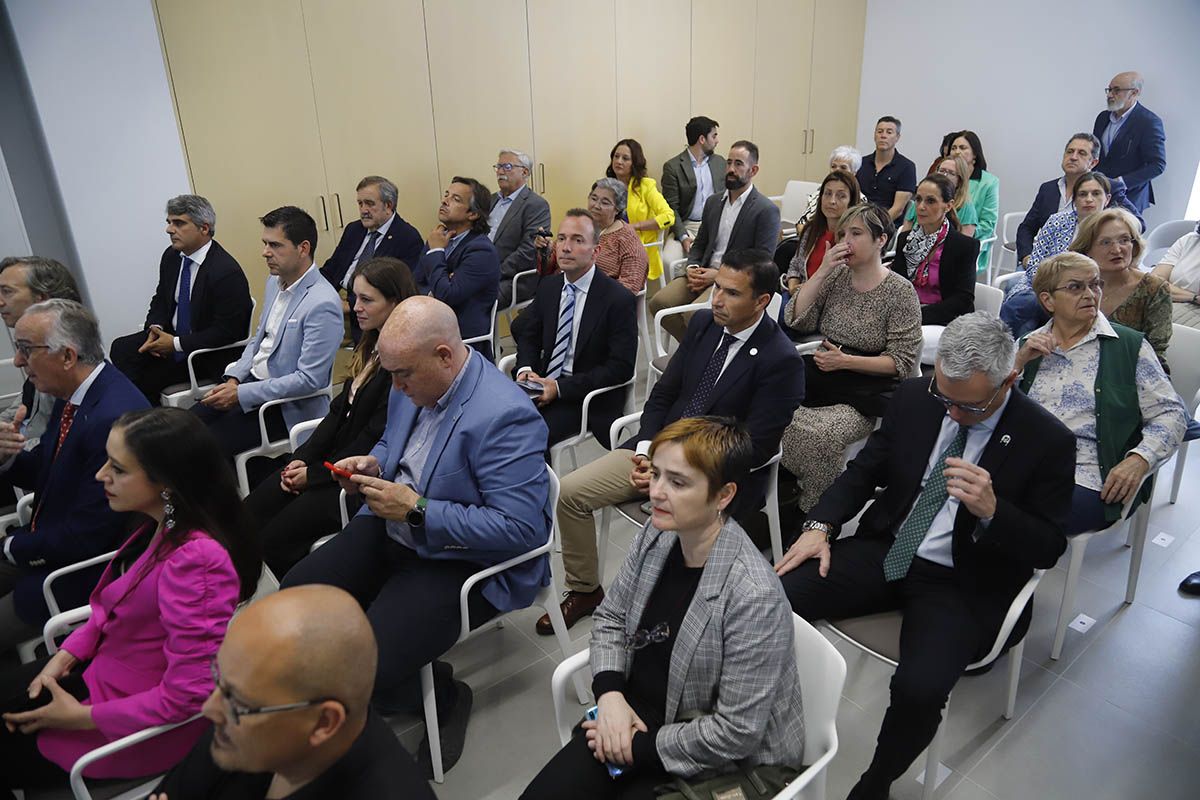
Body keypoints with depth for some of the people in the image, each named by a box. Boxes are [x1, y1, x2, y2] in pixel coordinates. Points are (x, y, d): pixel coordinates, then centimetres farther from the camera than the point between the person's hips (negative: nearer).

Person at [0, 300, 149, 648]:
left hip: (84, 571, -9)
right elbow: (43, 475, 13)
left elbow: (87, 537, -25)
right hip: (46, 545, 9)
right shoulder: (71, 394, -1)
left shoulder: (114, 419, -31)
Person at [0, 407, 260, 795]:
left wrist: (83, 717, -19)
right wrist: (67, 654, -2)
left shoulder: (195, 561, -35)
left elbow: (190, 693, -32)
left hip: (137, 721, -8)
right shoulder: (163, 525, -6)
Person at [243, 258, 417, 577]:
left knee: (276, 538, -12)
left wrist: (314, 474, -12)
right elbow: (339, 410, 12)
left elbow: (376, 438, -21)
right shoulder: (370, 346, 10)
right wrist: (303, 458, 1)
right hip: (334, 459, 9)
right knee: (249, 514, 2)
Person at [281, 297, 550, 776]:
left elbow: (520, 528, -28)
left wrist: (417, 511, -27)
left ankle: (444, 697, 13)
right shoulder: (412, 385, 0)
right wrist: (373, 464, -4)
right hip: (390, 531, 9)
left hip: (464, 560, -8)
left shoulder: (505, 416, -27)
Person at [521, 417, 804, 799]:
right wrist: (609, 693, -10)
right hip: (634, 712, 5)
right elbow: (610, 617, 6)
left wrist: (638, 747, -15)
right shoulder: (654, 536, -9)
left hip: (711, 759, -5)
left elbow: (736, 733, -23)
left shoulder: (753, 597, -29)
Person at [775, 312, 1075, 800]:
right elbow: (864, 470, 9)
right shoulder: (913, 398, 0)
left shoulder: (1048, 442, -9)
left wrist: (991, 511, -26)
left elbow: (1048, 549, -5)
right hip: (884, 550, 4)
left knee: (920, 688, -30)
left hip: (961, 584, -3)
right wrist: (820, 526, -7)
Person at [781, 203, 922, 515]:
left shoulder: (900, 291, -5)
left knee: (819, 434, -32)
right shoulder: (837, 275, 9)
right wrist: (822, 271, -7)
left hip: (867, 390, -5)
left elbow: (902, 361, -7)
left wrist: (846, 361, -17)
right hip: (822, 377, 5)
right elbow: (796, 319, 0)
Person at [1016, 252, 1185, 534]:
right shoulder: (1030, 345, 15)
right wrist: (1019, 362, -3)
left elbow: (1170, 414, 5)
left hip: (1087, 480, -2)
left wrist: (1138, 460, -12)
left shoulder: (1129, 346, 8)